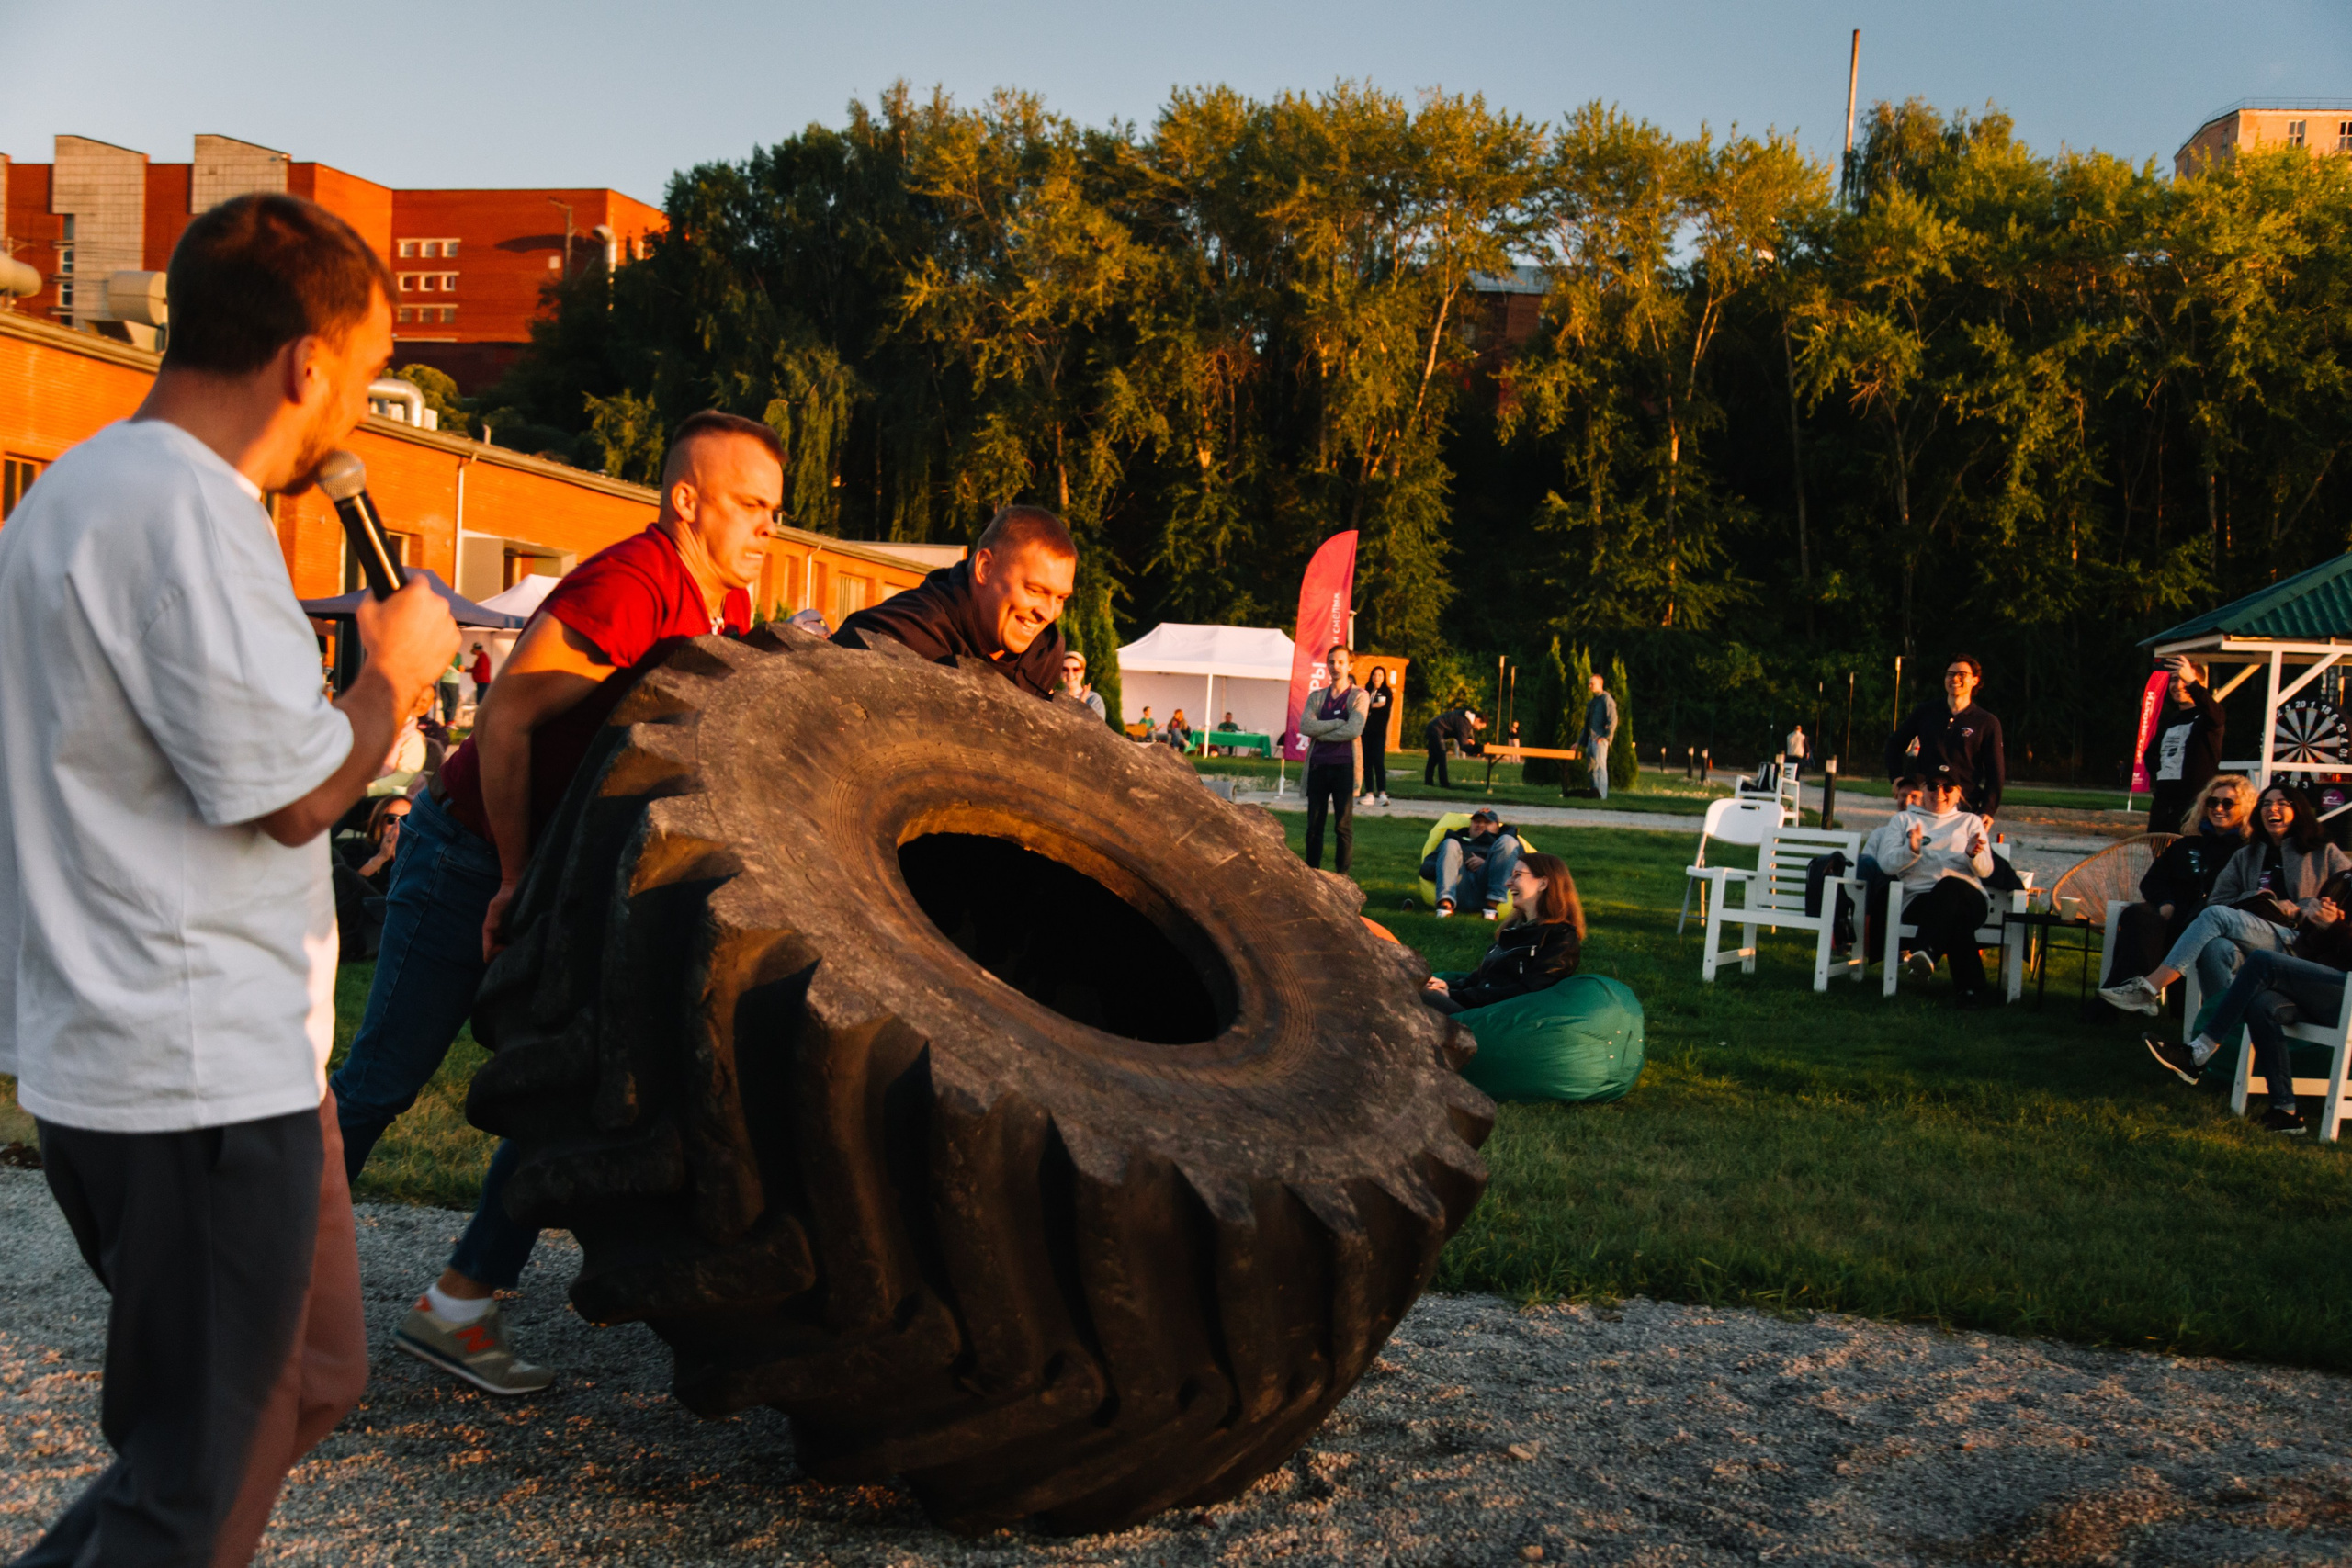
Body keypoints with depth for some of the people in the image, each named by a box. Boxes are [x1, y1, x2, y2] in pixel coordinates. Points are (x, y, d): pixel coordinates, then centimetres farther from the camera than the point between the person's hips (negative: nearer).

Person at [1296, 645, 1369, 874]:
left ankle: (1342, 875, 3)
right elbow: (1305, 726, -3)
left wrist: (1320, 733, -6)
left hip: (1344, 766, -3)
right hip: (1318, 765, 3)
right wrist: (1338, 723, -10)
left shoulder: (1358, 696, 3)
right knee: (1314, 825, 5)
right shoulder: (1316, 697, 14)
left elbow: (1353, 731, -12)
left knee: (1343, 825, -3)